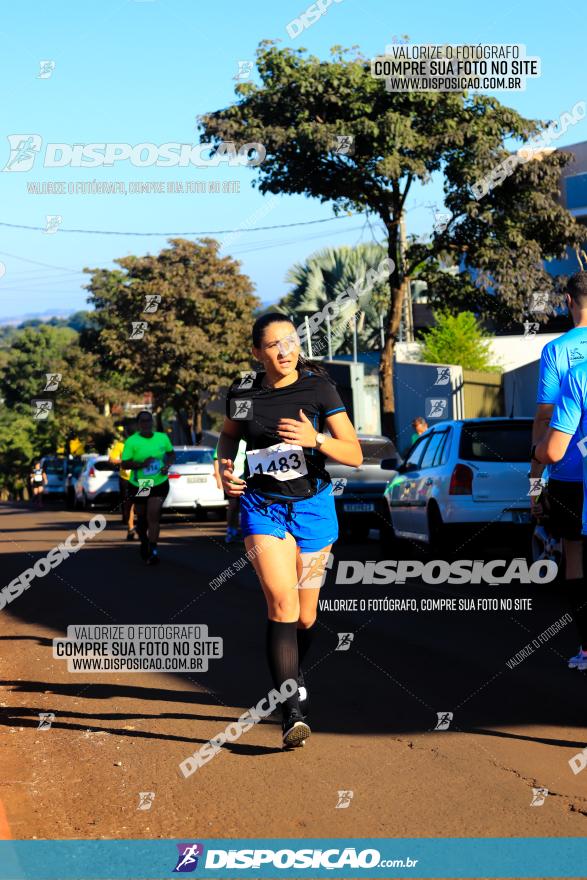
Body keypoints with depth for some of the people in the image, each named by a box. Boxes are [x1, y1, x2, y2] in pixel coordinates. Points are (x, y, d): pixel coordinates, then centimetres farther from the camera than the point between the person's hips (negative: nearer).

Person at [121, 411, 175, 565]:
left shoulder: (162, 438, -1)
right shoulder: (131, 441, -9)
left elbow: (171, 454, 14)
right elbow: (125, 464, -12)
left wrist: (168, 465, -6)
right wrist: (141, 464, -27)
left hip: (159, 484, 0)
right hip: (138, 485, 0)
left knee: (153, 516, -14)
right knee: (141, 517, 14)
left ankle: (153, 551, -14)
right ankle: (144, 544, 39)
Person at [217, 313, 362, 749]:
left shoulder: (319, 387, -7)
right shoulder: (242, 394, -2)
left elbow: (355, 455, -9)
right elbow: (229, 434, 21)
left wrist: (315, 439, -27)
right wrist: (225, 467, 1)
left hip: (313, 506, 0)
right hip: (262, 506, 0)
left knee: (305, 615, 10)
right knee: (282, 603, -19)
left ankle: (295, 675, 42)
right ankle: (293, 711, -21)